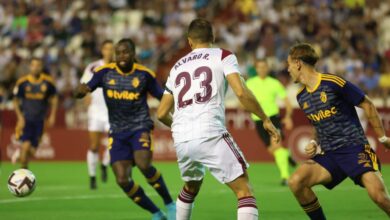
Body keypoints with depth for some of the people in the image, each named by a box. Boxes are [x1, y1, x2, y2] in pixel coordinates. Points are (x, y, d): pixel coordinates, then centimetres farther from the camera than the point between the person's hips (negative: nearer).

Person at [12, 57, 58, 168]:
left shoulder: (48, 82, -3)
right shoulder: (22, 82, -7)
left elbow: (54, 99, 10)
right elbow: (16, 101, 2)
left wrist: (52, 116, 4)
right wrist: (20, 117, -7)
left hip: (39, 120, 2)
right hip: (26, 119, -2)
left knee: (33, 150, 2)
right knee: (26, 145, -17)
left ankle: (20, 153, 34)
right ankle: (24, 169, 2)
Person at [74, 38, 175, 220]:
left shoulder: (144, 74, -4)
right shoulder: (104, 72, -1)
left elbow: (163, 97, 5)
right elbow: (79, 93, -3)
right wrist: (80, 90, -27)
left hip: (140, 127, -3)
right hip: (117, 132, 3)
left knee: (144, 165, -30)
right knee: (122, 180, -8)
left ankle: (169, 204, -9)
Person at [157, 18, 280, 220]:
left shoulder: (177, 67, 22)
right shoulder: (223, 56, 8)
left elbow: (162, 114, 25)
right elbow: (241, 92, -7)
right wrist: (265, 119, 3)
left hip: (181, 141, 6)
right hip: (210, 136, -5)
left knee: (191, 187, 30)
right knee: (243, 190, -3)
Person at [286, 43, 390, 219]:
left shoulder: (333, 83, -11)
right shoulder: (301, 97, 10)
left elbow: (367, 105, -2)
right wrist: (314, 144, 5)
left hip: (354, 147, -6)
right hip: (329, 154, 6)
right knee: (296, 181, -18)